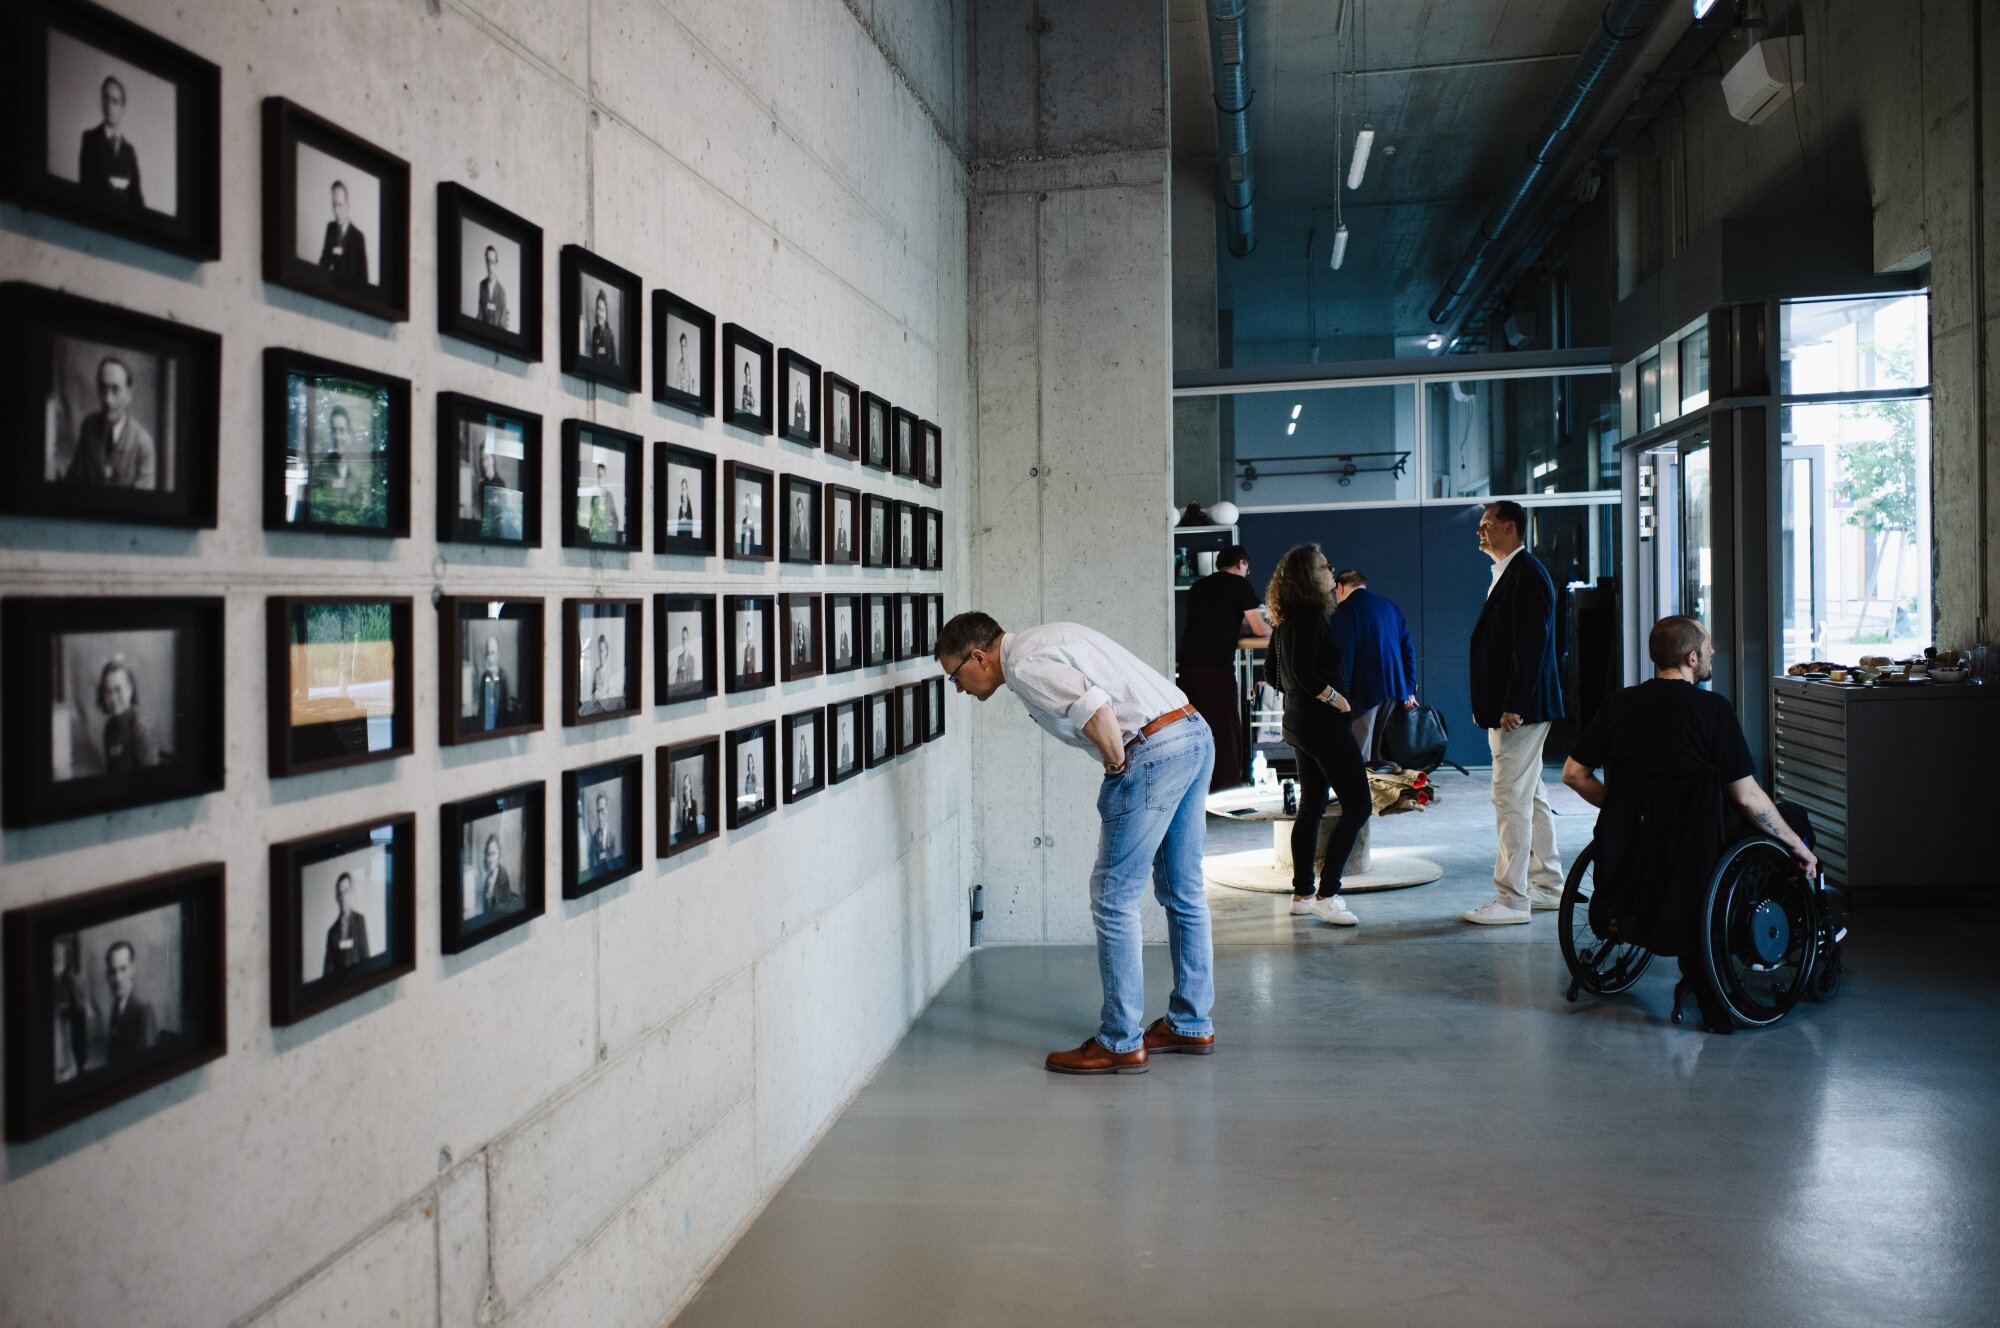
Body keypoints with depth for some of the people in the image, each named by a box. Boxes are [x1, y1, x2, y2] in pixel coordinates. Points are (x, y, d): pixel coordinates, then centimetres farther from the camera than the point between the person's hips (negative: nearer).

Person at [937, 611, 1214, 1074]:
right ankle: (1191, 1026, 27)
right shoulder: (1044, 641, 20)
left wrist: (1117, 766, -10)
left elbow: (1097, 711, -27)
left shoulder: (1024, 666, -11)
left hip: (1155, 749, -10)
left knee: (1114, 897, -2)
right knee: (1183, 892, 16)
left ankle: (1120, 1044, 4)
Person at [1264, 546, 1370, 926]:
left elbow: (1271, 670, 18)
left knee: (1311, 807, 15)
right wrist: (1336, 699, -15)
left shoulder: (1286, 617, 12)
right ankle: (1327, 895, -11)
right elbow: (1304, 670, -25)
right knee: (1358, 805, -8)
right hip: (1322, 722, -10)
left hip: (1298, 720, 10)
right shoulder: (1309, 613, -16)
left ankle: (1302, 894, 19)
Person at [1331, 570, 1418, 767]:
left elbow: (1344, 655, -14)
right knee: (1380, 754, 13)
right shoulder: (1390, 606, 14)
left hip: (1364, 691, -7)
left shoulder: (1344, 609, -7)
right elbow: (1408, 649, 13)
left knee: (1358, 757, -5)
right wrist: (1410, 690, 13)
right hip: (1394, 689, 7)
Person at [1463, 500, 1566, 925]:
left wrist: (1513, 707, -24)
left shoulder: (1527, 574, -14)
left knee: (1510, 798, -8)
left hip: (1520, 709, -11)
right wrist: (1490, 706, 16)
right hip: (1510, 708, 11)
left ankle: (1512, 899, -4)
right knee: (1530, 797, 15)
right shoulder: (1507, 573, 17)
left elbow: (1531, 644, -21)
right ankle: (1548, 886, 24)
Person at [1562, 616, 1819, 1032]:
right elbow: (1747, 798, -9)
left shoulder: (1621, 704, 2)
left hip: (1627, 854, 5)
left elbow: (1574, 773, 7)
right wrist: (1800, 847, 4)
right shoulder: (1712, 709, -11)